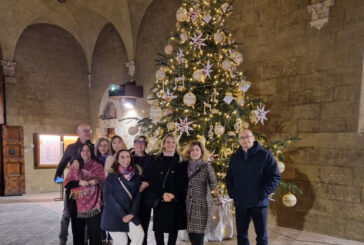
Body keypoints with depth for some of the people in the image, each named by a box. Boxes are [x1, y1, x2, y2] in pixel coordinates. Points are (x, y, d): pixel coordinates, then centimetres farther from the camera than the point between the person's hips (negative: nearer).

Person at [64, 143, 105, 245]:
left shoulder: (98, 166, 8)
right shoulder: (74, 166, 11)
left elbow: (103, 181, 5)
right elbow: (67, 183, 4)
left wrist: (96, 181, -15)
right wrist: (79, 182, -12)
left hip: (93, 203, -1)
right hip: (77, 203, 1)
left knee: (94, 229, -6)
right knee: (78, 230, 5)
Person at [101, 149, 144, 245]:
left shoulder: (136, 175, 6)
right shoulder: (112, 176, -4)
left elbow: (137, 195, 5)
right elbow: (108, 197, -10)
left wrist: (132, 213, -8)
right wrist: (122, 214, -13)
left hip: (130, 215, 3)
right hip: (113, 215, -3)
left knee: (139, 235, -13)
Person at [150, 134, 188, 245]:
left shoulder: (180, 160, 4)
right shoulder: (157, 160, 5)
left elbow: (183, 181, -1)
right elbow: (153, 180, -1)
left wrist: (174, 194, -13)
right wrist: (162, 194, -13)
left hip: (176, 200, 0)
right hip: (160, 199, 0)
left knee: (174, 227, 7)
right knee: (158, 227, 3)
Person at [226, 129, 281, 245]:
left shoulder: (264, 155, -4)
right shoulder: (234, 158, 9)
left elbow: (275, 176, -7)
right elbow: (229, 178, 17)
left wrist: (263, 193, -14)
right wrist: (232, 193, 3)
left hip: (259, 203, -3)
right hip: (240, 203, 4)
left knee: (261, 235, 7)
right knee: (241, 234, 14)